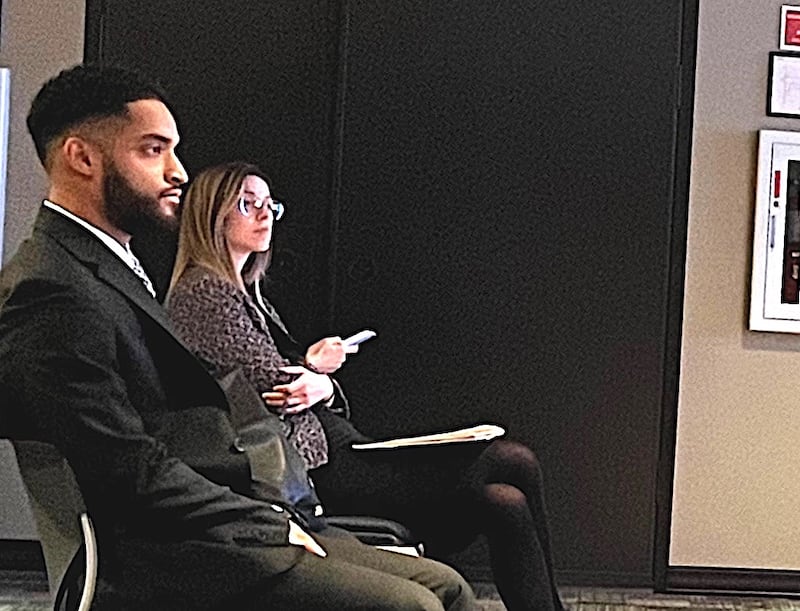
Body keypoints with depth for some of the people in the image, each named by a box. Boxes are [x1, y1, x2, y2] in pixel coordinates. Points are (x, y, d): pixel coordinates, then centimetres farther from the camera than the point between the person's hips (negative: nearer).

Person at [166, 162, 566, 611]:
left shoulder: (248, 292, 23)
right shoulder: (203, 293, -6)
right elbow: (273, 385, -16)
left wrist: (321, 387, -6)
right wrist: (316, 367, 5)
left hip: (331, 449, 9)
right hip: (309, 469, -9)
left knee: (505, 502, -8)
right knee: (514, 463, -12)